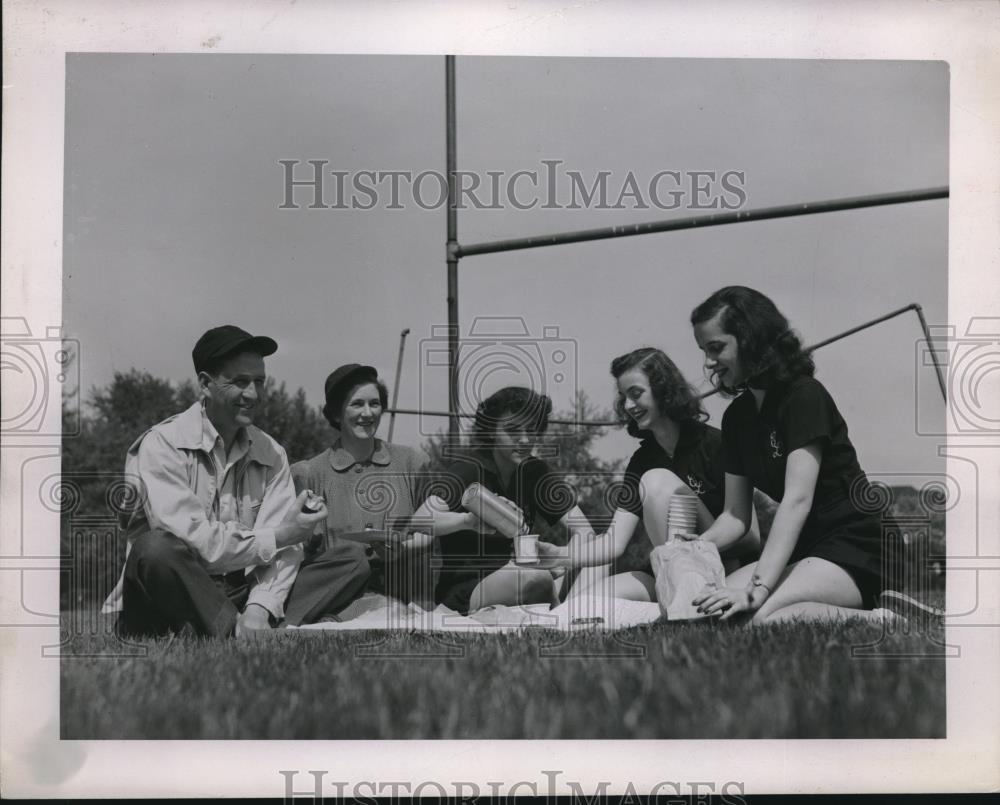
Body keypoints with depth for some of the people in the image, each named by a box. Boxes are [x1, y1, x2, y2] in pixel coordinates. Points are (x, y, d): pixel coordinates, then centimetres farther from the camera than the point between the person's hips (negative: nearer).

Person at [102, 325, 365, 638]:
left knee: (352, 567, -8)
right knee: (157, 547, -37)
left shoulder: (271, 454, 7)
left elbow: (284, 549, -2)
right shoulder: (162, 445, -9)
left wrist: (259, 611, -21)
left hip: (239, 594, 5)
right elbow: (190, 538, -21)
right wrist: (274, 538, -13)